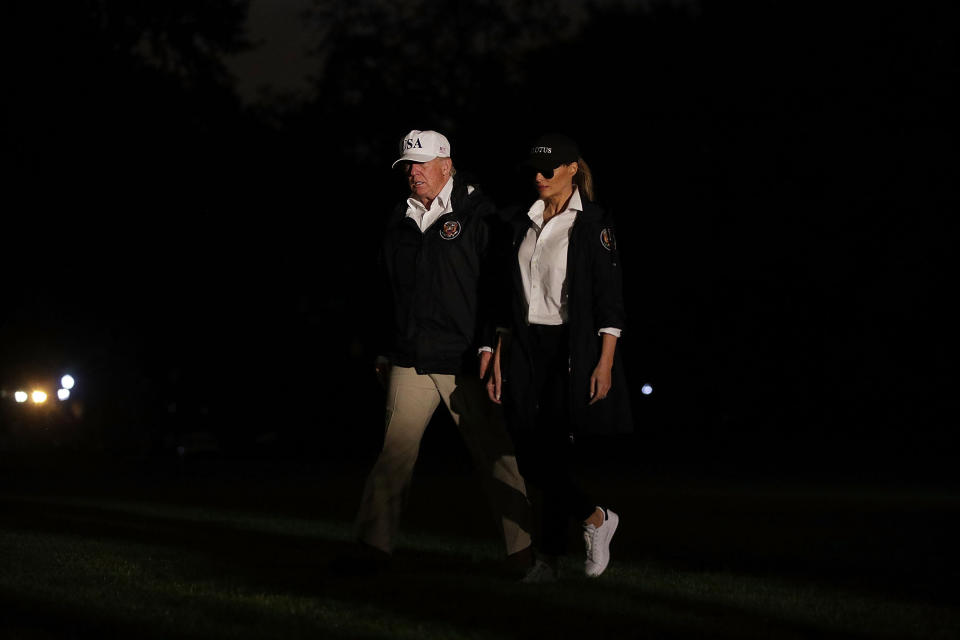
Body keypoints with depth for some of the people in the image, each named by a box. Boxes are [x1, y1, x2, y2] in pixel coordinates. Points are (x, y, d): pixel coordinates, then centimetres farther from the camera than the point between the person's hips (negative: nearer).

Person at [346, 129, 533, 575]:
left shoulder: (476, 214, -1)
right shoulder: (399, 222, 14)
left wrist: (490, 344, -13)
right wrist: (386, 353, 18)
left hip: (465, 362, -4)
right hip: (410, 362, 4)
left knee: (494, 454, -1)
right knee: (393, 454, -2)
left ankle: (523, 553, 7)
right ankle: (372, 547, 1)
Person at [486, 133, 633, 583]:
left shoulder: (593, 224, -5)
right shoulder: (521, 223, 12)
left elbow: (609, 299, -8)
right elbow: (510, 297, 15)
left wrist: (605, 363, -14)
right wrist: (499, 356, 9)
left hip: (572, 351, -6)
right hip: (525, 350, 6)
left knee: (554, 455, -8)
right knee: (531, 459, 0)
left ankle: (548, 558, 1)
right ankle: (595, 518, 22)